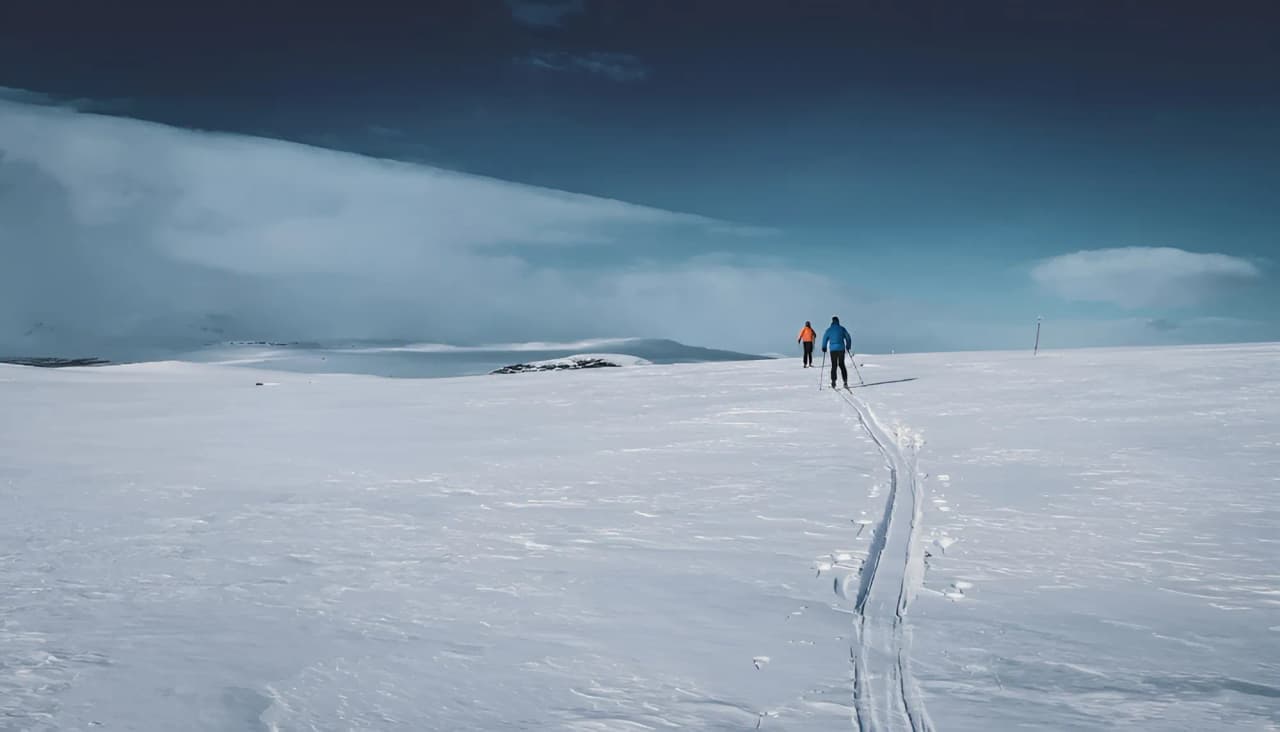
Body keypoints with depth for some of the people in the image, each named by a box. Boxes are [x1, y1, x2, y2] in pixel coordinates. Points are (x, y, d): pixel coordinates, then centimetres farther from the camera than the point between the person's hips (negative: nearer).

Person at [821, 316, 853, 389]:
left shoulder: (829, 329, -1)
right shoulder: (842, 328, 2)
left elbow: (825, 338, 1)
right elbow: (848, 337, 7)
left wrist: (824, 348, 14)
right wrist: (848, 346, 21)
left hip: (833, 349, -1)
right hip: (841, 349, 1)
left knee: (834, 366, 5)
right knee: (842, 365, 9)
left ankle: (833, 382, -5)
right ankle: (845, 381, 3)